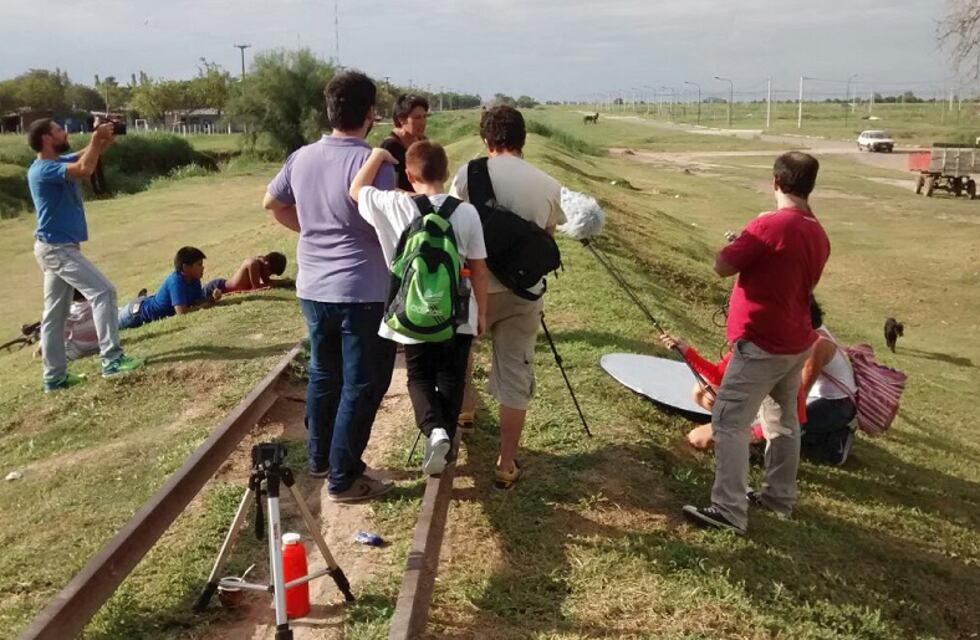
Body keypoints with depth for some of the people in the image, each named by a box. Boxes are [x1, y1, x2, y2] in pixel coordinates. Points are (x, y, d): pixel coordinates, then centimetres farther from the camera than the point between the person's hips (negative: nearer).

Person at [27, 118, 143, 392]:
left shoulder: (58, 162, 11)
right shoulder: (43, 169, -17)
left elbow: (88, 155, 19)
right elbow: (85, 169, -32)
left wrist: (105, 138, -1)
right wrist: (97, 138, -18)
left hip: (57, 247, 10)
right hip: (57, 248, -10)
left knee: (55, 313, 11)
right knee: (103, 291, -14)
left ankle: (55, 375, 16)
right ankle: (111, 359, -16)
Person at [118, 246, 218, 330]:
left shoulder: (194, 280, -17)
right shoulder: (176, 281, -40)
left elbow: (200, 302, -15)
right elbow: (181, 312, -47)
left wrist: (212, 299, -33)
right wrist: (205, 306, -40)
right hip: (138, 310, -7)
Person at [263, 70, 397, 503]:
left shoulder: (302, 158, 3)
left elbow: (272, 204, 18)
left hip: (313, 289, 7)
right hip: (363, 293, -7)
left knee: (324, 374, 21)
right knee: (362, 385, 4)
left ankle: (319, 459, 34)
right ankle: (344, 478, 11)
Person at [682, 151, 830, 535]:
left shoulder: (771, 225, -20)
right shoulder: (819, 235, 6)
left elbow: (722, 267, -18)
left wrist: (737, 243, 0)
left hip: (762, 345, -9)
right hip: (796, 343, 9)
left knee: (729, 422, -4)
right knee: (783, 421, 19)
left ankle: (729, 511, -4)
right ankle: (780, 497, 30)